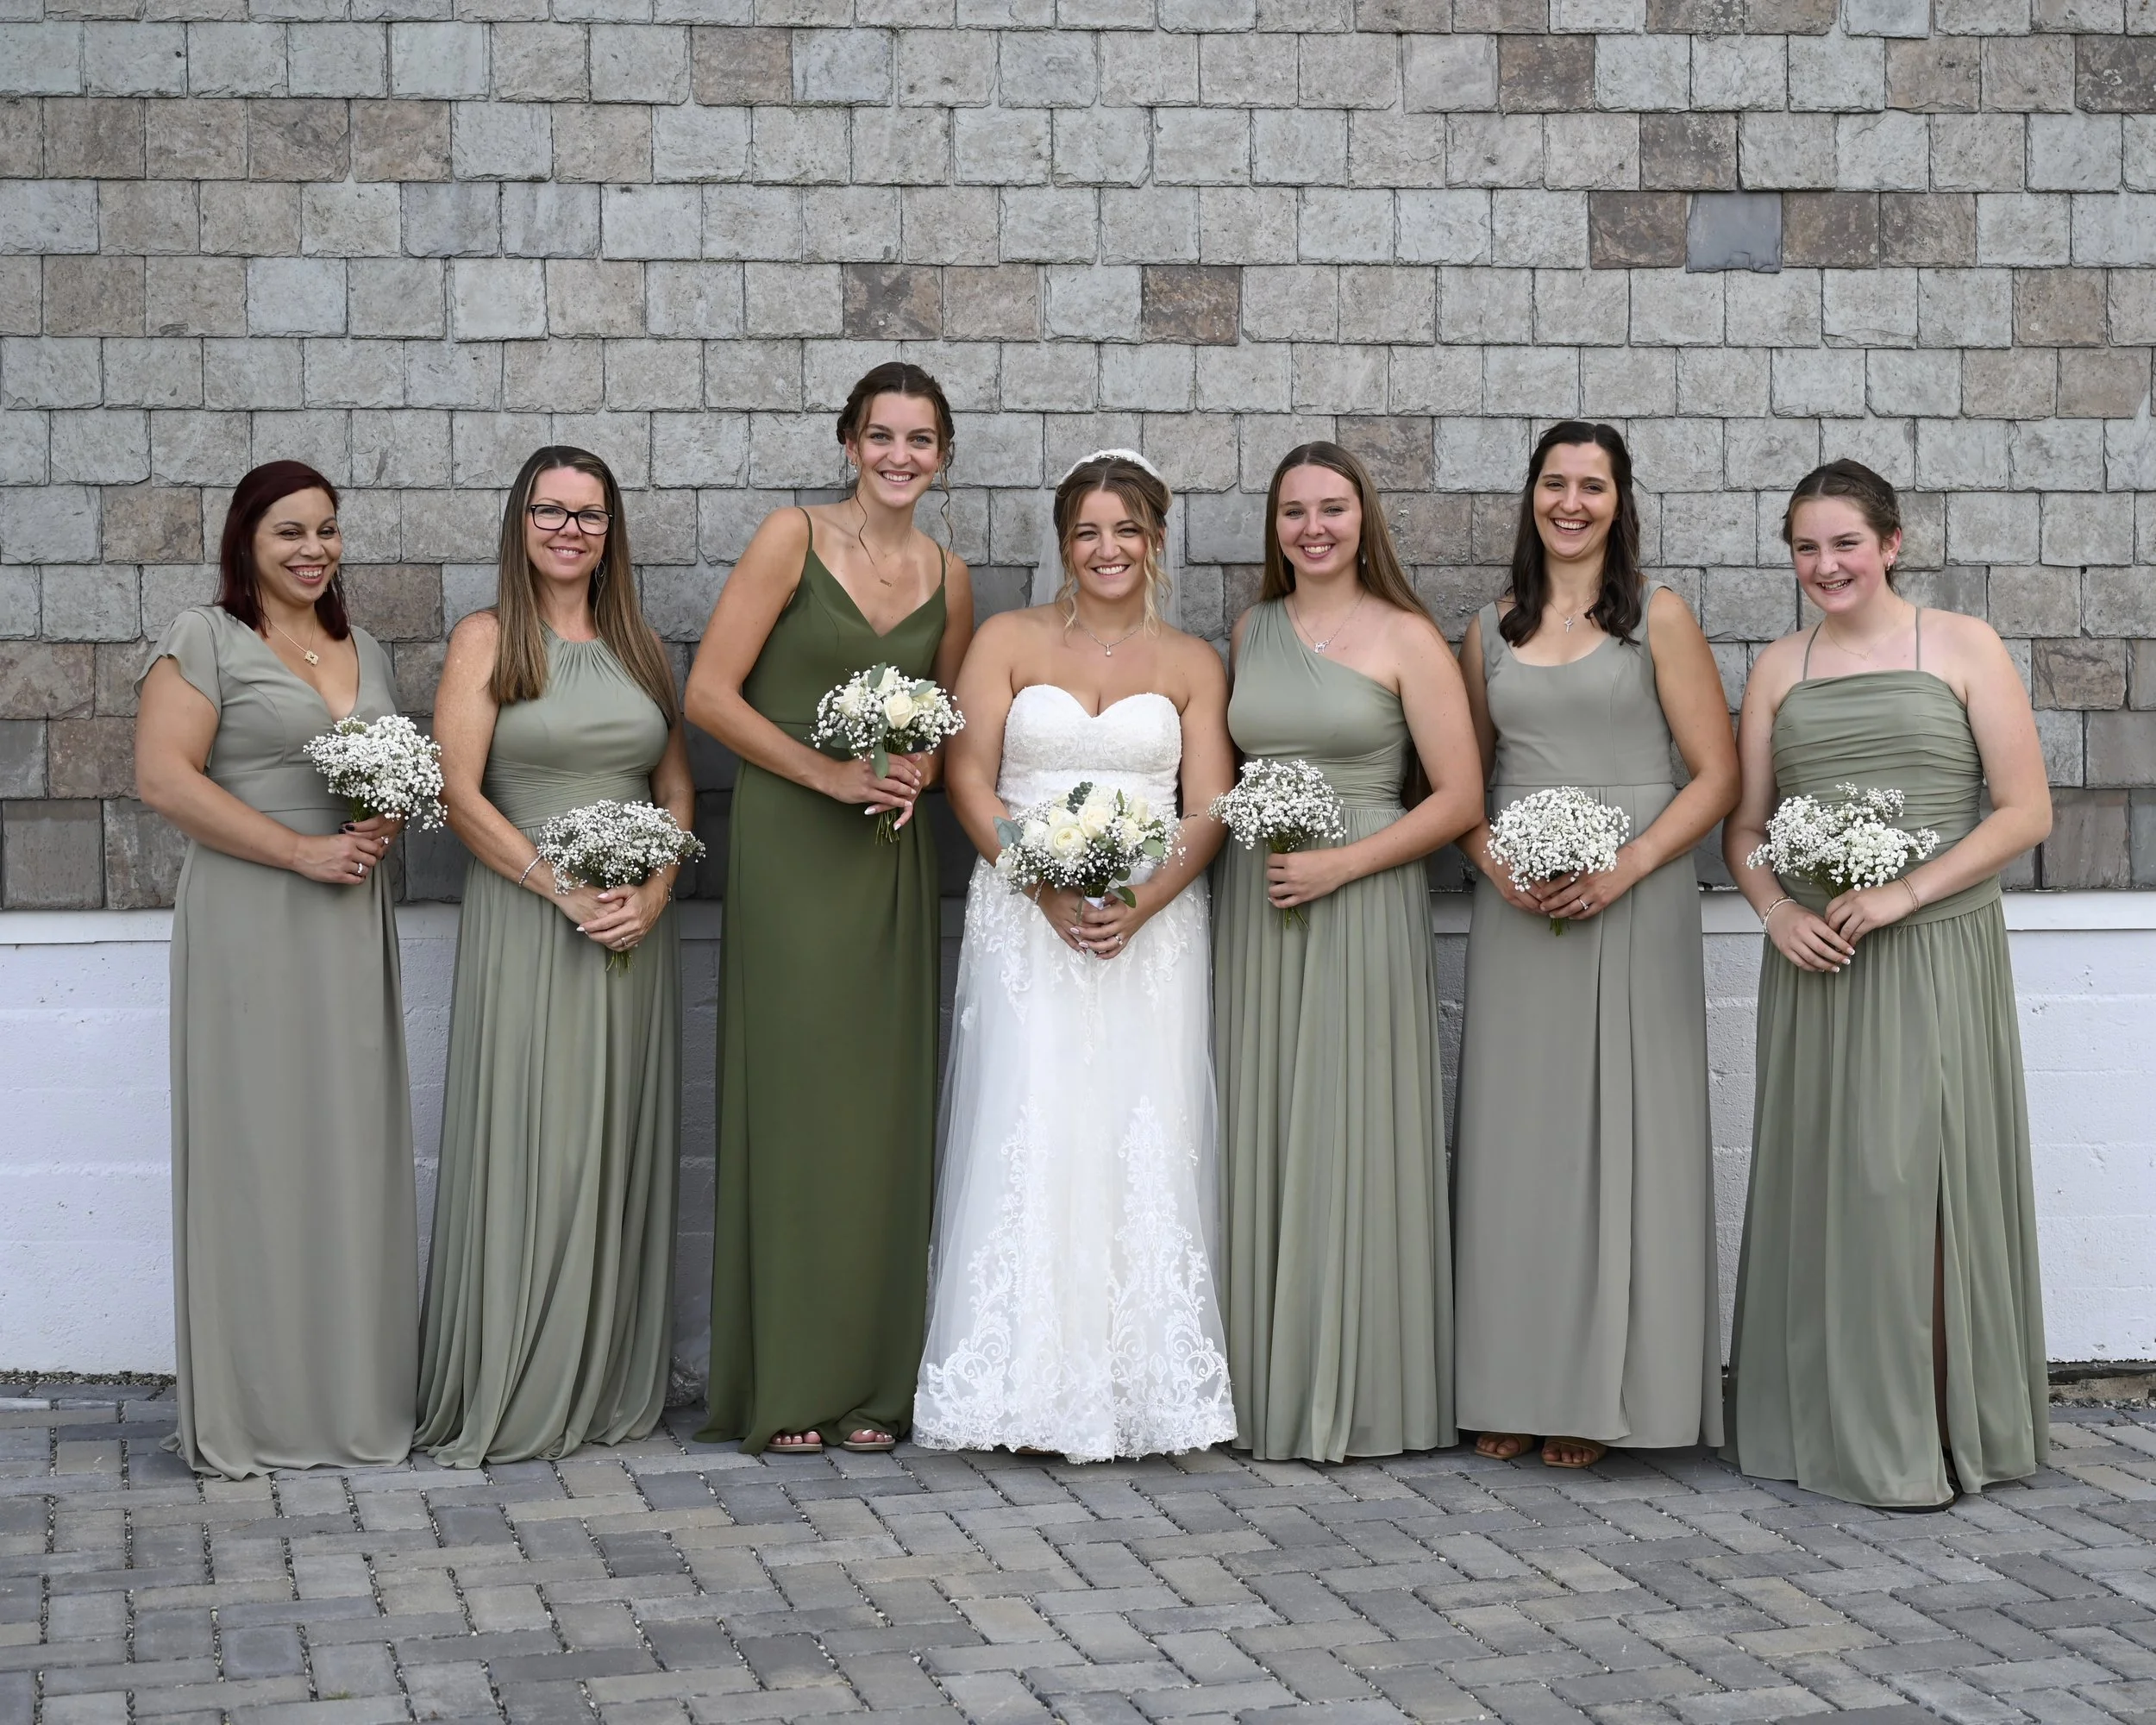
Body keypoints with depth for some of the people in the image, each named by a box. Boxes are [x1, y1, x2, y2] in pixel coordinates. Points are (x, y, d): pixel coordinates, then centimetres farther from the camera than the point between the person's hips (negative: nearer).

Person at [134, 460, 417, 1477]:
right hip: (248, 925, -6)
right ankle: (249, 1412, 4)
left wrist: (386, 826, 0)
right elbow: (163, 777, -12)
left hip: (353, 924, 6)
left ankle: (354, 1396, 13)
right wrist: (302, 850, -15)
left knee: (354, 1149, 6)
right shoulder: (207, 639, -2)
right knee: (255, 1149, -4)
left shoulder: (364, 653, 18)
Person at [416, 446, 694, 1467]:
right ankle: (509, 1398, 1)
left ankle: (610, 1389, 14)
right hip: (522, 917, -4)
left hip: (634, 925, 4)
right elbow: (457, 791, -8)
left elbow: (677, 790, 13)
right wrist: (565, 889, -14)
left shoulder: (638, 645, 13)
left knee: (620, 1144, 6)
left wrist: (654, 889, -5)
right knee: (524, 1143, -6)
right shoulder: (487, 639, 0)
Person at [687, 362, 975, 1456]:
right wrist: (832, 774, -13)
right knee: (791, 1098, -5)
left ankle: (870, 1383, 11)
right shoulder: (792, 541, -3)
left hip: (891, 858, 4)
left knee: (883, 1105, 4)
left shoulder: (948, 577, 11)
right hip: (787, 846, -4)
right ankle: (784, 1388, 2)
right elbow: (710, 692, -7)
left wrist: (920, 769, -2)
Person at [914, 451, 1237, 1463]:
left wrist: (1139, 903, -13)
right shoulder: (1007, 642, 8)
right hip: (1025, 923, -1)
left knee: (1143, 1143, -4)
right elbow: (969, 780, 0)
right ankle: (1028, 1389, -5)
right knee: (1027, 1137, -8)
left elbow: (1209, 810, 3)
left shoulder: (1192, 665, 10)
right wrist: (1050, 886, -13)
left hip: (1152, 925, 1)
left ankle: (1143, 1387, 1)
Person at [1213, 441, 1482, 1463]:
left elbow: (1460, 799, -6)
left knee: (1351, 1144, -4)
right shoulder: (1252, 631, 12)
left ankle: (1354, 1397, 4)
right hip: (1254, 907, 4)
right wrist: (1232, 837, 2)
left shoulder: (1406, 640, -2)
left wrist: (1343, 863, -14)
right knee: (1262, 1145, 4)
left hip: (1363, 903, -4)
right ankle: (1265, 1392, 11)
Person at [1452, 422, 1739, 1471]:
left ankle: (1603, 1393, 5)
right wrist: (1493, 861, -4)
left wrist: (1627, 865, -15)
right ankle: (1513, 1390, 9)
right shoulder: (1491, 634, 13)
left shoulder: (1658, 619, 2)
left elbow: (1717, 775, -3)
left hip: (1632, 904, -3)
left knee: (1618, 1136, -2)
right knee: (1515, 1137, 3)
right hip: (1517, 912, 3)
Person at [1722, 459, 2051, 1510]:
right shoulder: (1780, 669, 12)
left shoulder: (1962, 649, 1)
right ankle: (1823, 1423, 12)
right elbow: (1744, 825, 14)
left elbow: (2026, 811, -3)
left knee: (1914, 1178, -7)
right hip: (1813, 959, 4)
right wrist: (1775, 907, -6)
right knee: (1820, 1179, 4)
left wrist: (1906, 893, -14)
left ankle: (1923, 1438, 0)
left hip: (1935, 952, -4)